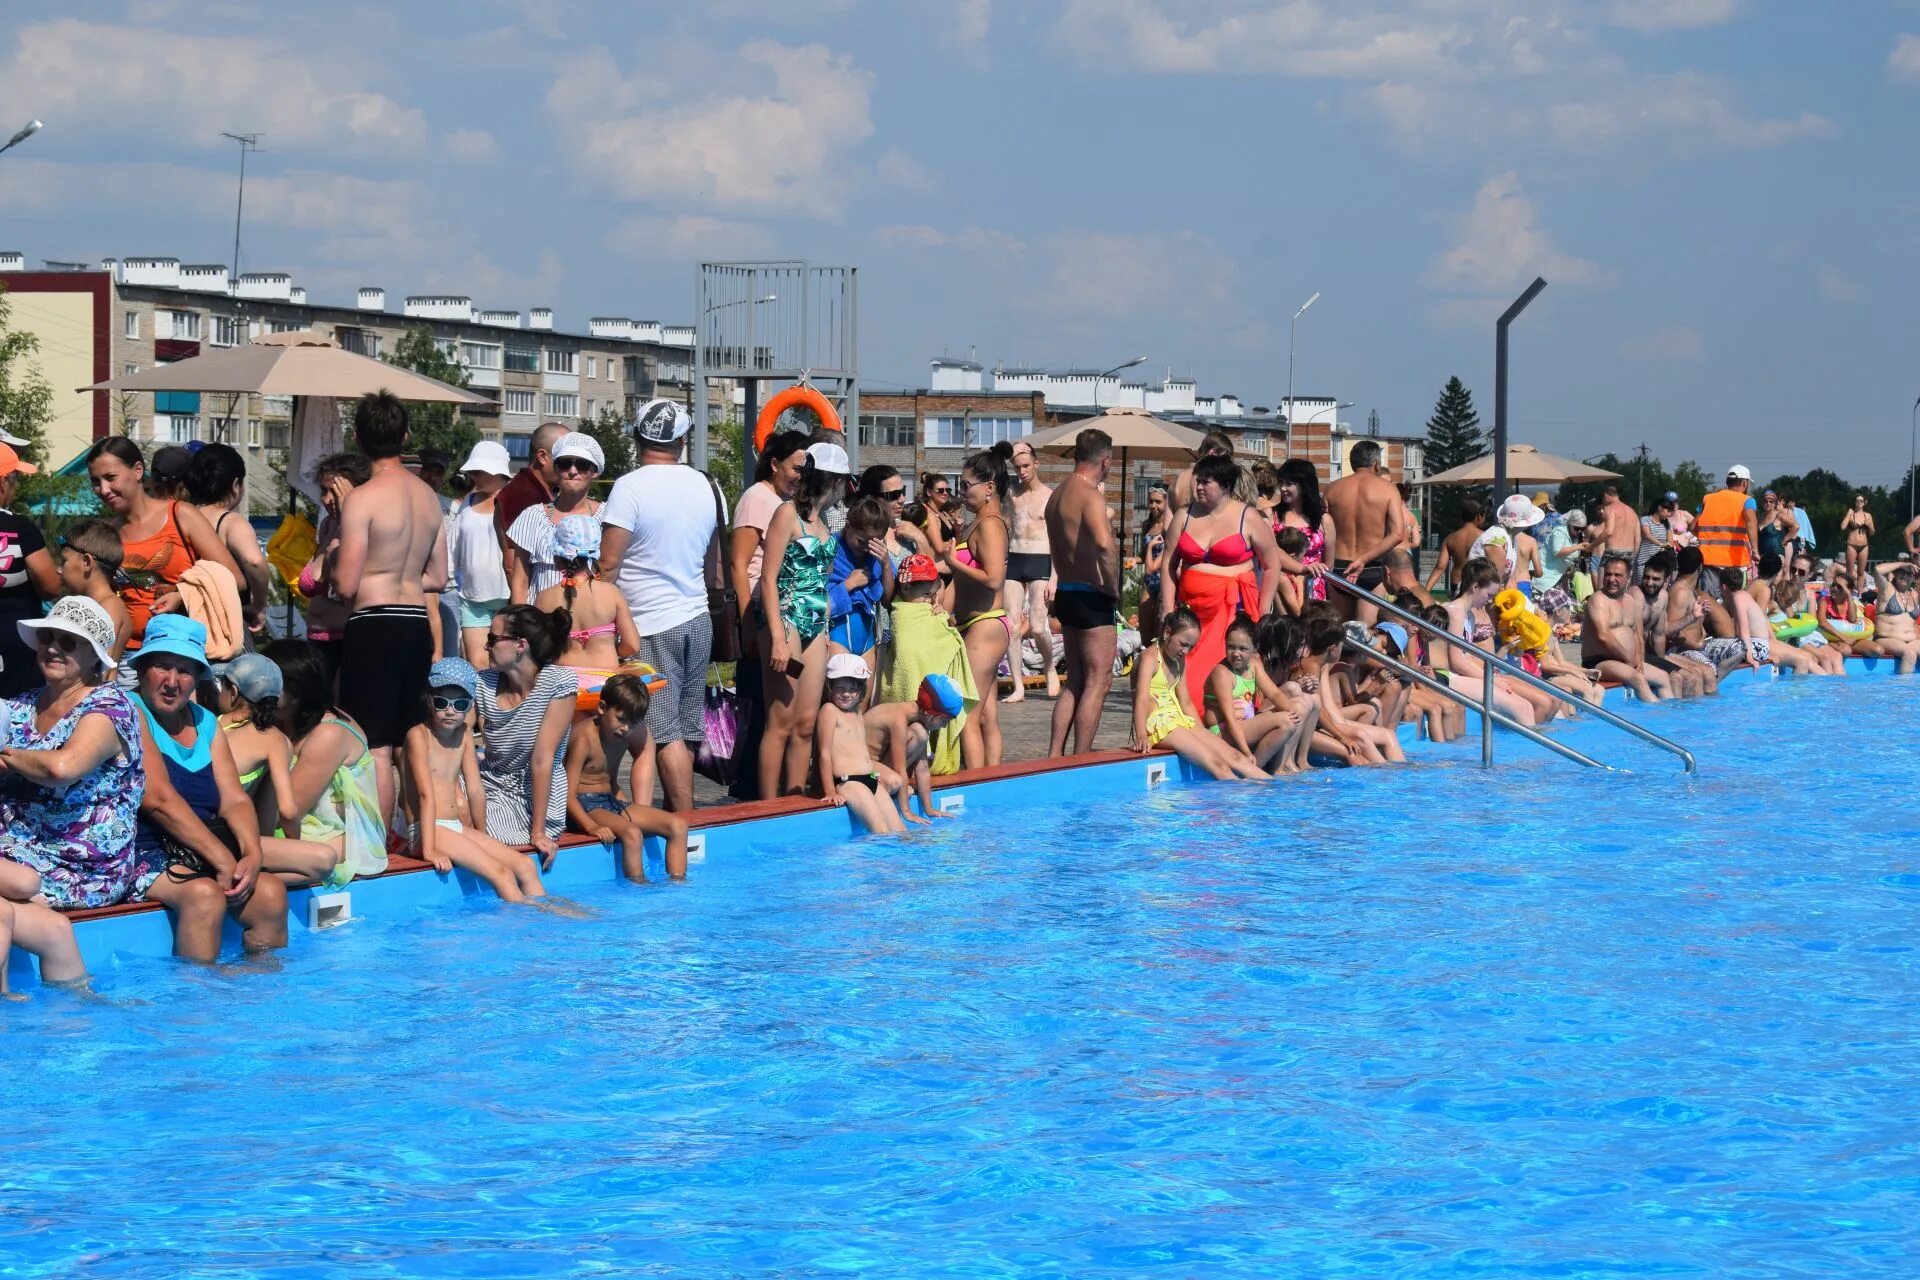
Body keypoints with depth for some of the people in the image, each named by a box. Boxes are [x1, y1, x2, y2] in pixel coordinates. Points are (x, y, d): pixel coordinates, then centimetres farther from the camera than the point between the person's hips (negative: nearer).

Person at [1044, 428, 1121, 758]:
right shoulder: (1091, 494, -16)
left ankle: (1054, 756, 15)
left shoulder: (1058, 494, 14)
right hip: (1091, 595, -9)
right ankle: (1081, 763, -3)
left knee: (1075, 680, 16)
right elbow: (1104, 543, -33)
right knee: (1098, 681, -2)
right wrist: (1114, 588, -20)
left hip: (1066, 592, 9)